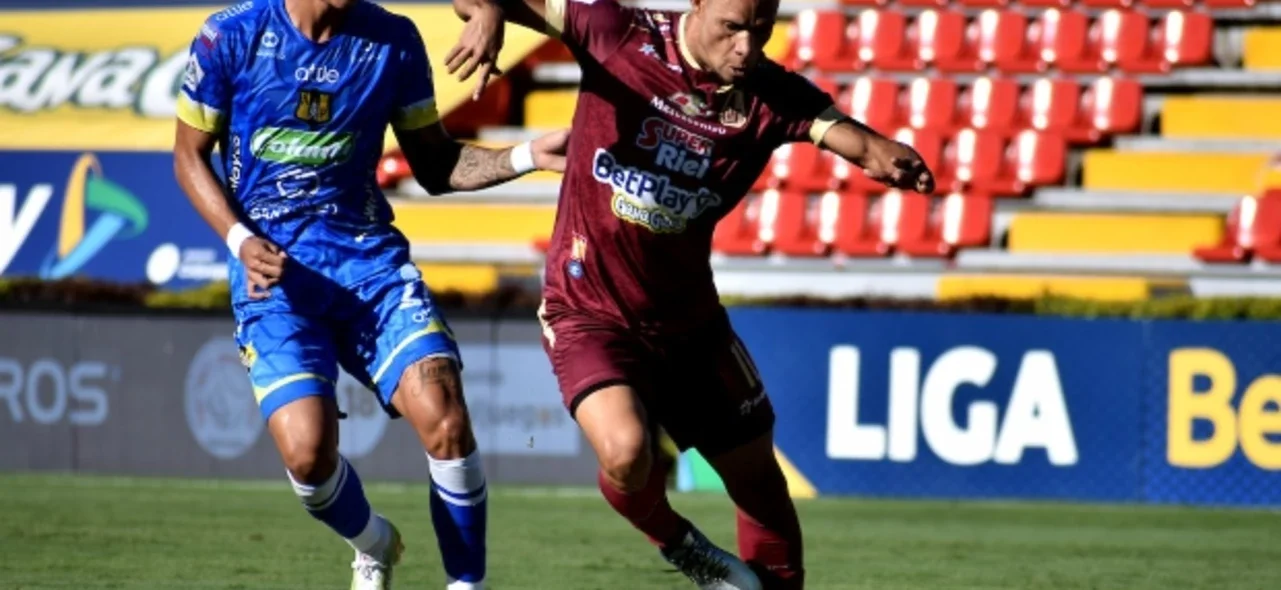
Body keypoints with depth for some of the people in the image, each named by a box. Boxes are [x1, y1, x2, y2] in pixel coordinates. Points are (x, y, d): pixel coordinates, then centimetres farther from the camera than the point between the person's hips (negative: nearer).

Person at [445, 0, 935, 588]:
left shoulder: (772, 97, -10)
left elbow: (859, 144, -23)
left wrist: (895, 163, -47)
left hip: (687, 320, 4)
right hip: (588, 312, -4)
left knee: (758, 477, 11)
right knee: (626, 452, -27)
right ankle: (676, 541, 7)